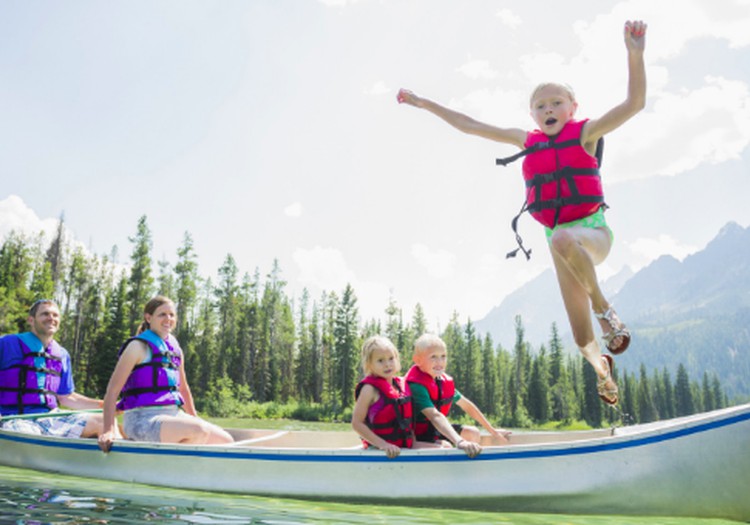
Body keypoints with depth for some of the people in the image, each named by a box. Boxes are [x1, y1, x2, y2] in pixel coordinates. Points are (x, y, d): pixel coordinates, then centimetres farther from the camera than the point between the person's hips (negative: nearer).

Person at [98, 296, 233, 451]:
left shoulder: (176, 349, 15)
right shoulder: (139, 346, -5)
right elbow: (112, 390, -11)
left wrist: (196, 420, 26)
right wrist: (108, 431, -20)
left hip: (174, 415, 7)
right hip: (142, 420, -7)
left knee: (226, 440, -4)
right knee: (199, 431, -32)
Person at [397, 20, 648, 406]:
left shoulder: (585, 133, 1)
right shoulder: (528, 141, 10)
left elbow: (634, 103, -12)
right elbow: (469, 126, 14)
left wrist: (634, 54, -26)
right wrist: (423, 103, 17)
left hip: (592, 230, -3)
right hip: (559, 239, 3)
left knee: (563, 238, -43)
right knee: (584, 342, -1)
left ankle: (604, 308, -18)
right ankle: (602, 367, 36)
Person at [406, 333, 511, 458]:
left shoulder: (444, 381, 0)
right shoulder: (415, 386, -27)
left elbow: (467, 406, 10)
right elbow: (435, 416, -41)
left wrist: (493, 431, 14)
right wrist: (460, 442, -54)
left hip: (437, 431, 9)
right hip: (416, 438, -9)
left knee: (473, 433, 3)